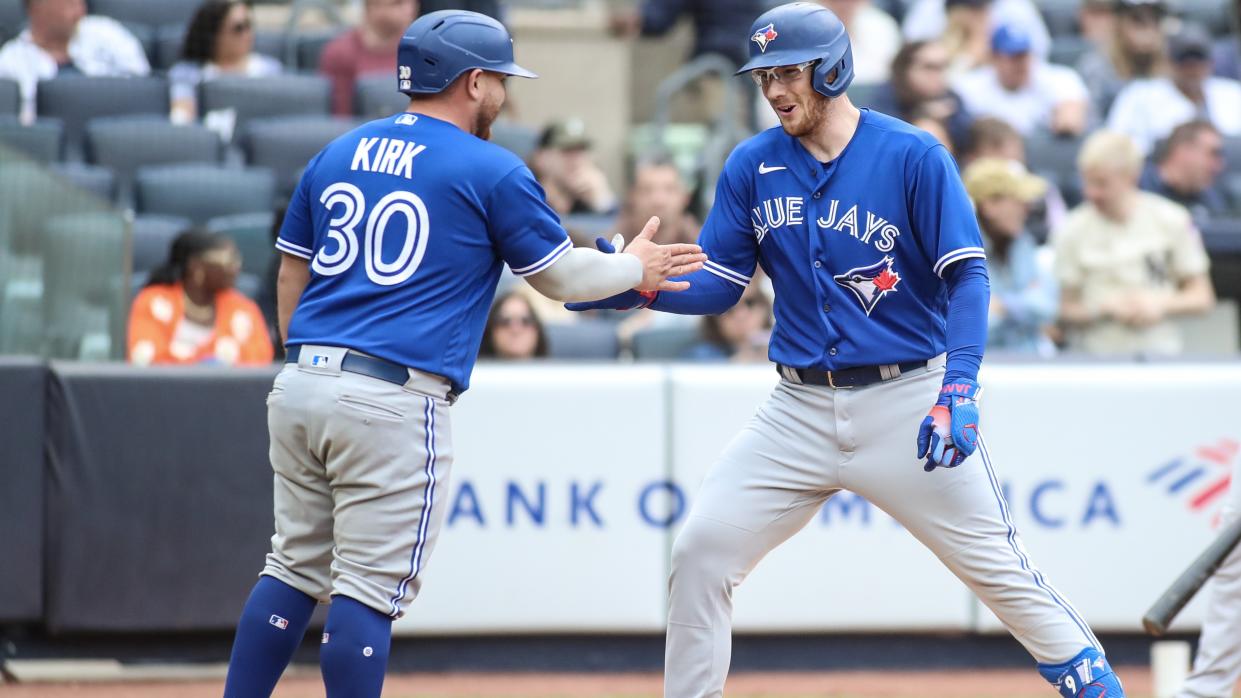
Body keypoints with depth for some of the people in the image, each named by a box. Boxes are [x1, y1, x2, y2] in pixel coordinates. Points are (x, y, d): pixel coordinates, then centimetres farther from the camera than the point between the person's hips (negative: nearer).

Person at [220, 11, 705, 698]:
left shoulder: (335, 155, 16)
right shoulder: (491, 171, -1)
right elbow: (562, 276, 7)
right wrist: (636, 268, 26)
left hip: (299, 384, 7)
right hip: (395, 401, -7)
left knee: (294, 569, 15)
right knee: (369, 588, -5)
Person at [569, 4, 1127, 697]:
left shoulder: (914, 157, -8)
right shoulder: (752, 166, 4)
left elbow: (968, 275, -12)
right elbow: (718, 284, 6)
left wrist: (957, 393, -25)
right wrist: (641, 285, -14)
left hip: (909, 398, -4)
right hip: (802, 405, 4)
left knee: (996, 563, -2)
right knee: (701, 553, -6)